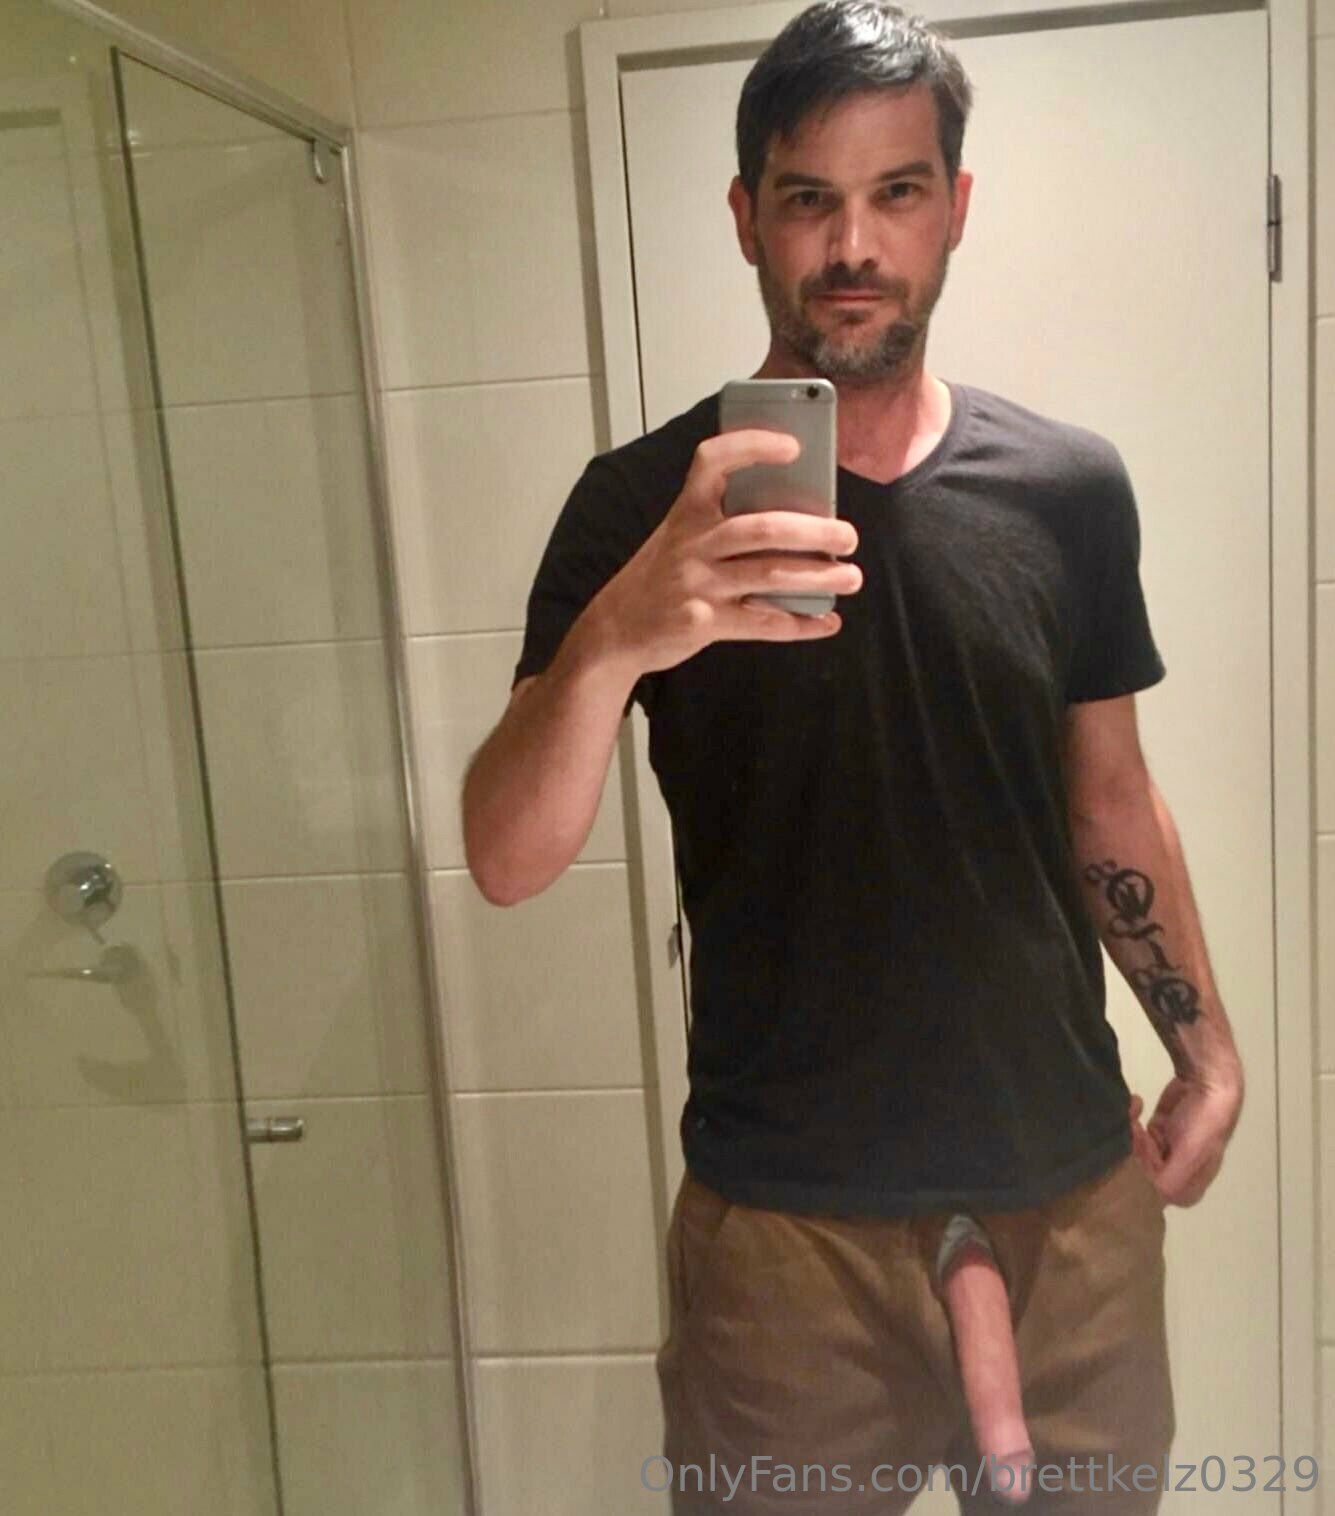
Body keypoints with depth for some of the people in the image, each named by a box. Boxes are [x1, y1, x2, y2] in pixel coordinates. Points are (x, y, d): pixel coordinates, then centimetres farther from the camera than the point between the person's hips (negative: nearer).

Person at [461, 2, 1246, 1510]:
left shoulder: (1070, 485, 0)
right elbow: (505, 862, -16)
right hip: (787, 1216, -2)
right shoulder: (645, 504, -8)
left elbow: (1109, 799, 11)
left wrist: (1203, 1044, 9)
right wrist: (611, 640, -34)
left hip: (1073, 1188, 3)